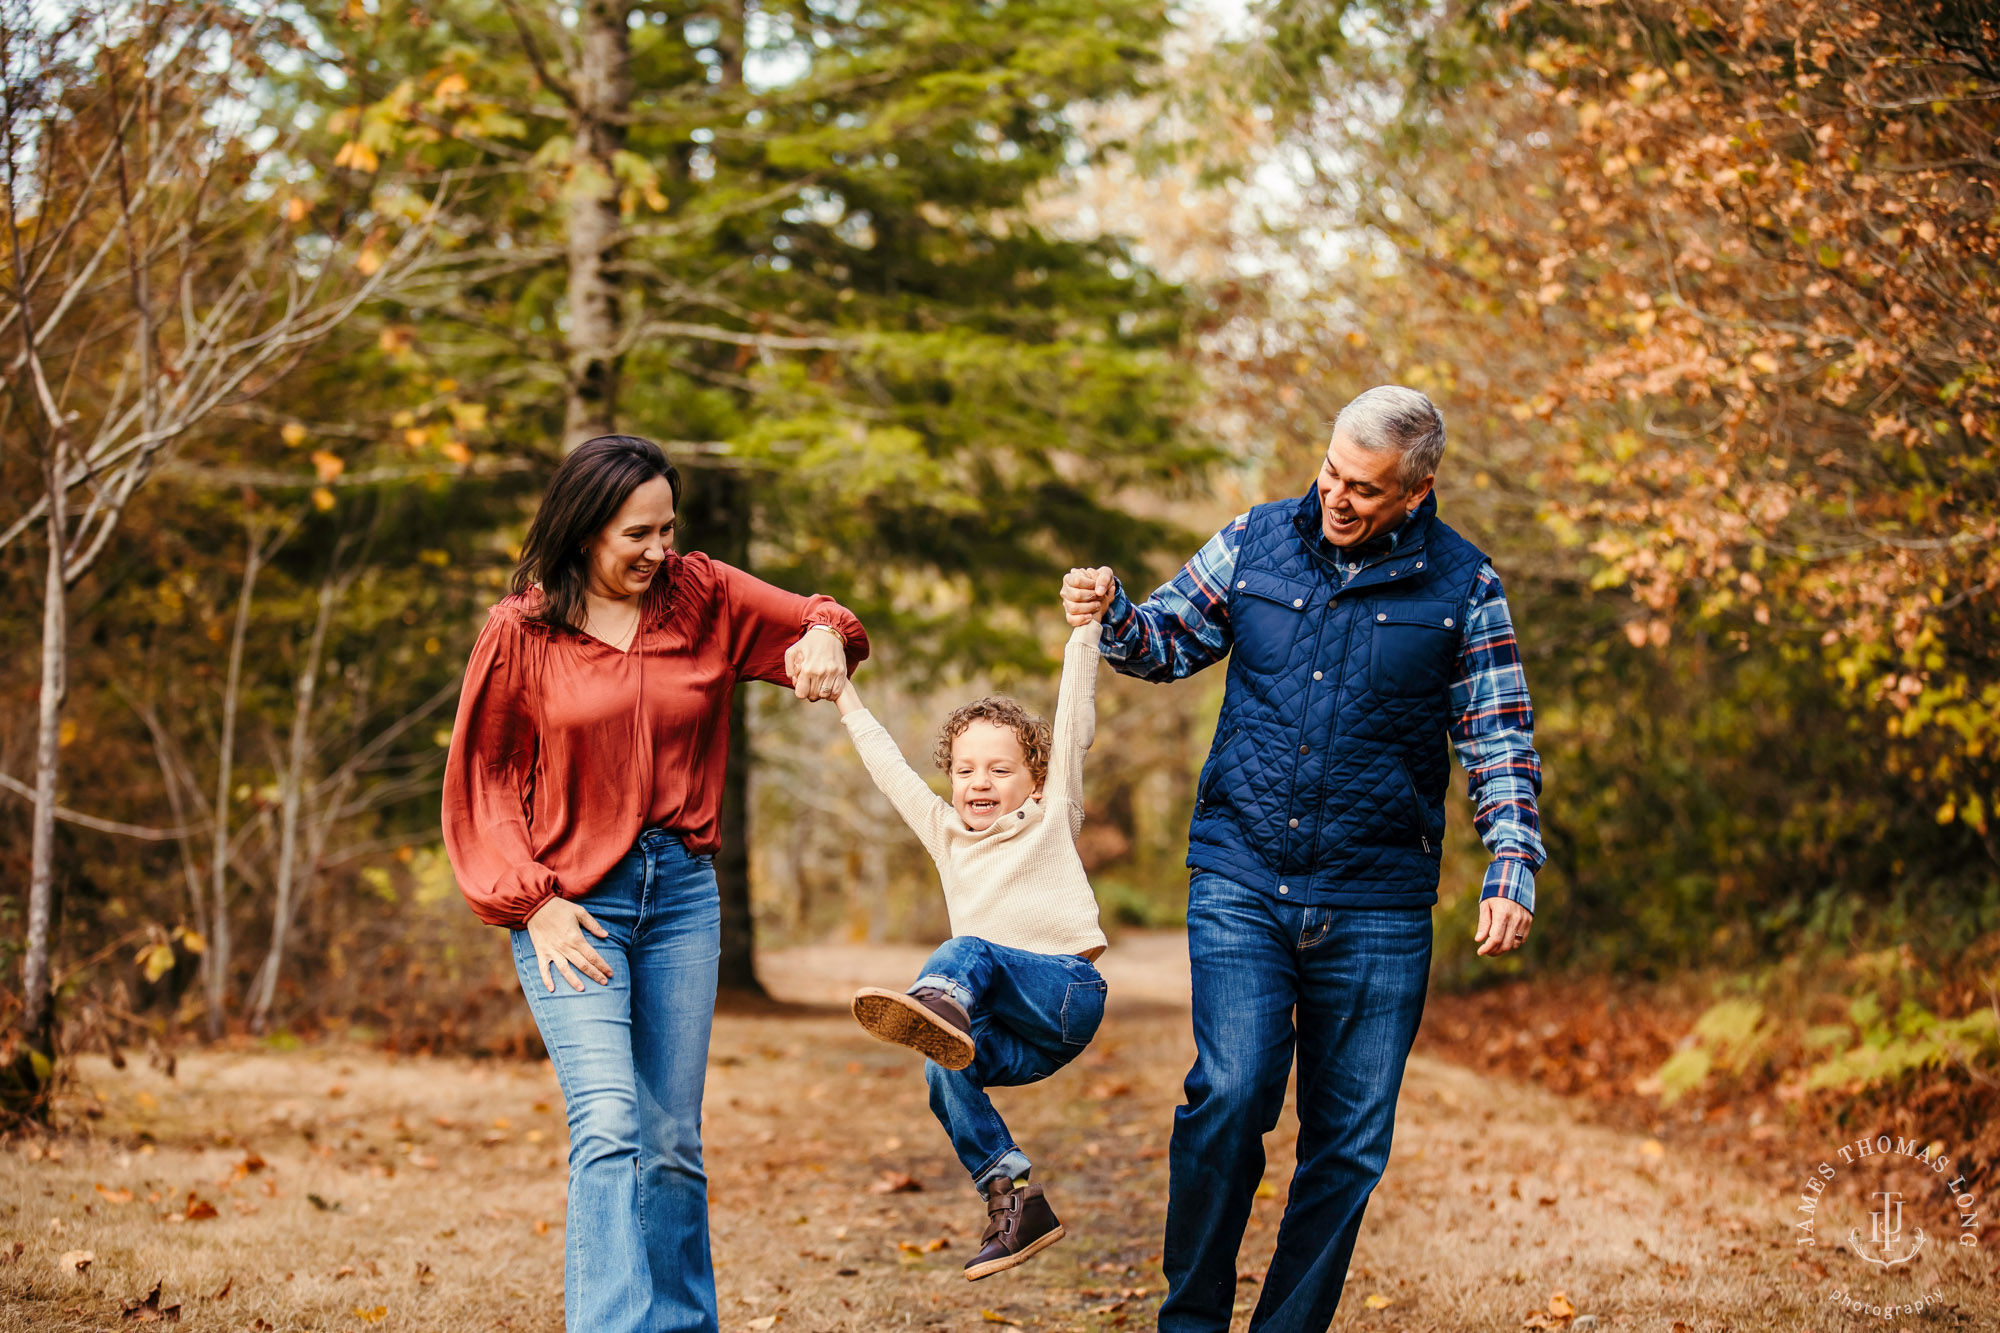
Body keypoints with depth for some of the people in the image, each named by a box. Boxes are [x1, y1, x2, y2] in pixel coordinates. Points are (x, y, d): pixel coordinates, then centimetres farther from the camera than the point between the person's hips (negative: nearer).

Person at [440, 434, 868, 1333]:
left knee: (673, 1141, 9)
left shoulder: (701, 596, 4)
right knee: (608, 1128, -19)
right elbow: (479, 783, 2)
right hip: (572, 903, -4)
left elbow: (809, 621, 14)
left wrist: (825, 637, -11)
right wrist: (531, 901, -9)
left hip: (682, 894, 4)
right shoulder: (520, 634, -3)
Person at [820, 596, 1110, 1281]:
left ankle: (936, 1002, -64)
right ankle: (1012, 1198, -27)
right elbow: (891, 768, 29)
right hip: (1020, 1042, 5)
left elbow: (1075, 722, 2)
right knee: (945, 1068, -26)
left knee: (967, 950, -30)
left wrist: (1084, 628, -5)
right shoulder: (945, 832, 22)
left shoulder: (1052, 815, 10)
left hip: (1068, 993, -5)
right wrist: (846, 701, 33)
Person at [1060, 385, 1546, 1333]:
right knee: (1230, 1092, -16)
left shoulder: (1461, 587, 0)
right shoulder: (1256, 542, 4)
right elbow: (1172, 642, 15)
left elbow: (1500, 744, 3)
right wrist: (1112, 618, -7)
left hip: (1377, 902, 0)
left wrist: (1511, 873, -8)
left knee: (1351, 1137, 4)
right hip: (1240, 878, 0)